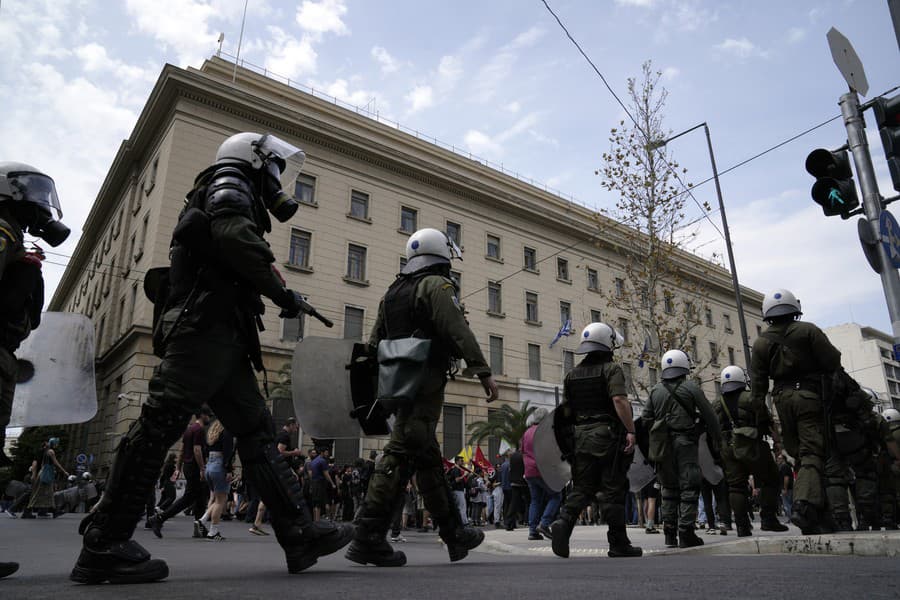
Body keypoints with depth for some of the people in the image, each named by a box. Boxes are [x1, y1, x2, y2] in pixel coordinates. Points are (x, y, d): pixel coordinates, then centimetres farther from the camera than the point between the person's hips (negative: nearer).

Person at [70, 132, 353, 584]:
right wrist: (282, 294, -12)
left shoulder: (234, 201, 34)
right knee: (161, 423, -11)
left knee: (256, 431, 2)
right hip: (205, 325, -10)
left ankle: (299, 534, 1)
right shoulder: (230, 183, 5)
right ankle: (104, 544, -5)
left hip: (221, 337, 10)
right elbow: (234, 237, -17)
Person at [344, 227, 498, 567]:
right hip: (426, 378, -9)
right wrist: (482, 370, -19)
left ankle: (454, 534, 20)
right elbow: (458, 331, -17)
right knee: (403, 453, -7)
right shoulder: (437, 285, -4)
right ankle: (367, 537, -4)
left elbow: (375, 343, 19)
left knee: (427, 456, 11)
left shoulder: (394, 291, 20)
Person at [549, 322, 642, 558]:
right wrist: (631, 431, -22)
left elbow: (565, 410, 14)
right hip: (608, 436, -5)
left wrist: (571, 435, 23)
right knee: (613, 490, 3)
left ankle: (564, 521, -14)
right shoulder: (611, 368, -5)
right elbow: (619, 400, -20)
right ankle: (618, 544, 11)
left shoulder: (572, 374, 14)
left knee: (582, 487, 9)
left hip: (580, 436, 5)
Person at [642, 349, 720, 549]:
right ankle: (686, 534, -2)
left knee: (669, 488, 13)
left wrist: (652, 442, 16)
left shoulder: (655, 390, 8)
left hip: (663, 444, 4)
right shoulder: (691, 388, -3)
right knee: (689, 488, 1)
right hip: (686, 442, -4)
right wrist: (716, 442, 8)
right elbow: (709, 416, -2)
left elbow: (645, 419, 7)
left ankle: (670, 533, 14)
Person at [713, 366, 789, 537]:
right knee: (769, 480, 10)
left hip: (728, 449, 4)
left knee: (735, 486, 5)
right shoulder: (751, 399, -2)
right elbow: (767, 423, -3)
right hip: (751, 446, -4)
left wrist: (719, 452, 17)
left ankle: (742, 526, 2)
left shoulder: (717, 405, 10)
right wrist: (777, 441, 4)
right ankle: (768, 519, 4)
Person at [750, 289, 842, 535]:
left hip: (782, 398, 3)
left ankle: (818, 515, 16)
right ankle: (804, 504, -25)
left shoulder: (760, 343, 5)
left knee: (799, 454, 12)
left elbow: (757, 383, 4)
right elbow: (832, 361, -6)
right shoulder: (808, 330, -3)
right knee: (812, 453, -7)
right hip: (809, 395, -3)